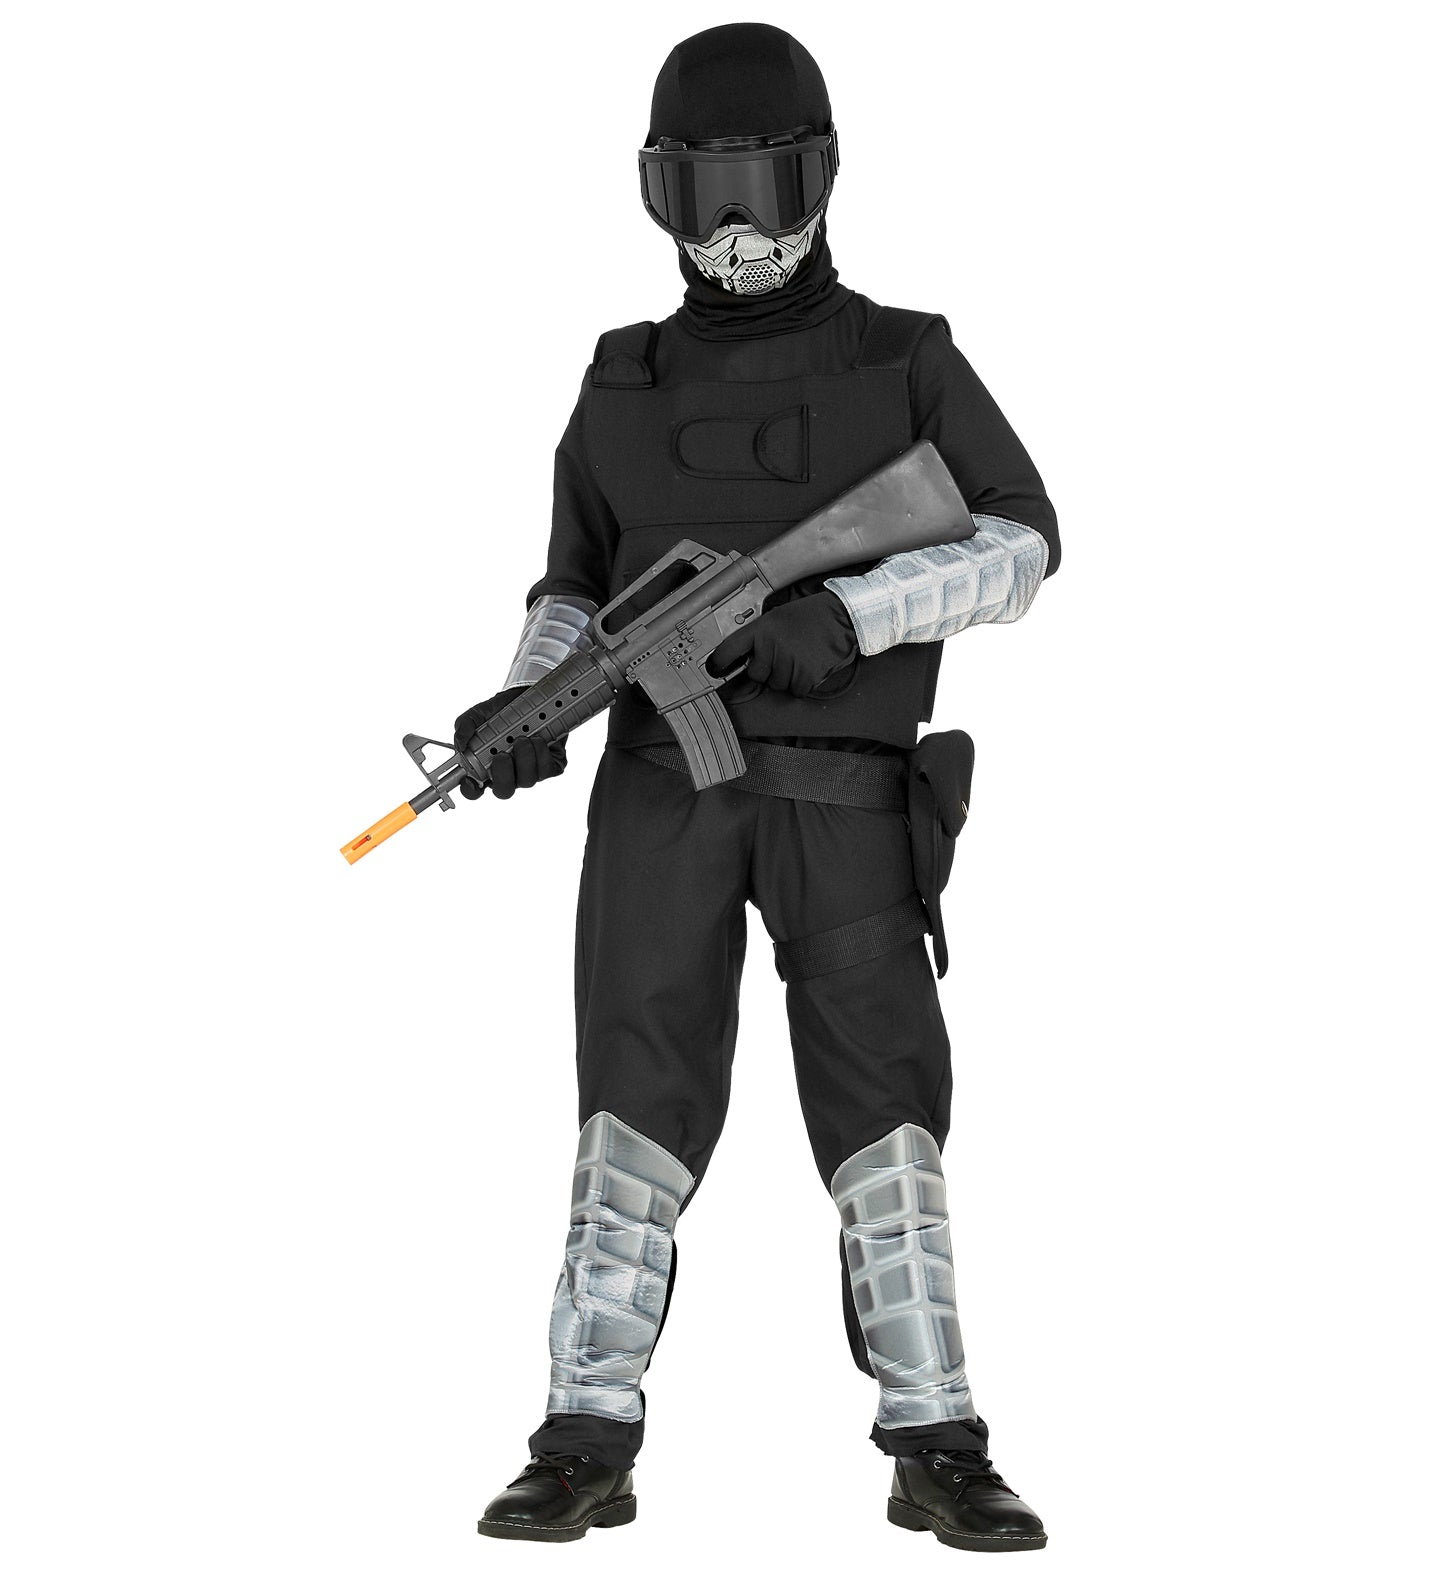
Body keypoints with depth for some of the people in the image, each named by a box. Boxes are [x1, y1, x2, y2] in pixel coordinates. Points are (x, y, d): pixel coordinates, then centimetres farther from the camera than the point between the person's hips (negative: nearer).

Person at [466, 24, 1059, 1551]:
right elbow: (575, 596, 14)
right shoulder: (624, 385, 11)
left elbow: (1020, 546, -5)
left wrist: (841, 616, -21)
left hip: (844, 805, -1)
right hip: (665, 792, 1)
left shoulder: (908, 361, 5)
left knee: (885, 1118, -6)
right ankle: (585, 1453, -5)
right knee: (639, 1108, -8)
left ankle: (939, 1460, 0)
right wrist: (525, 709, -8)